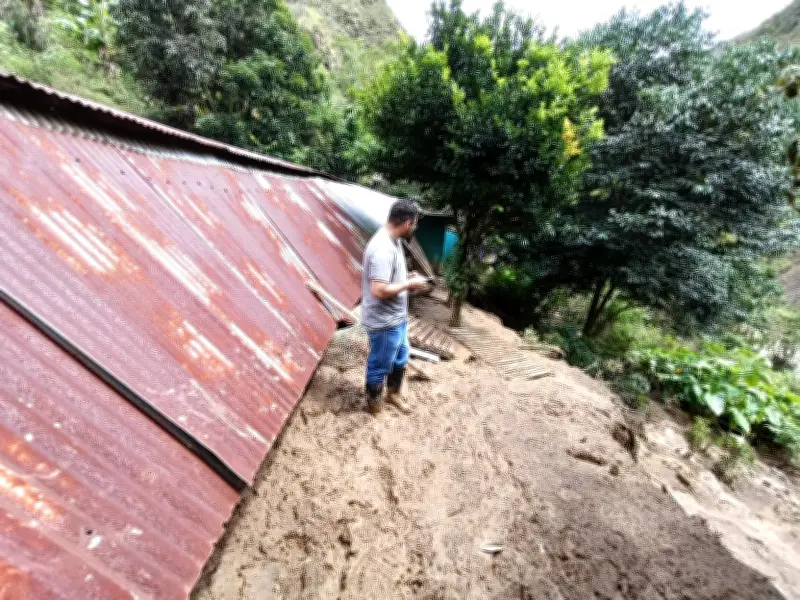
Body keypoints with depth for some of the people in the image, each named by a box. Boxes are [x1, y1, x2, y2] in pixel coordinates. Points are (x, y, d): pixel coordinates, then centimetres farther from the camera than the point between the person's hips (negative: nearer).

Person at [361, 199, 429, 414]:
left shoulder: (392, 241, 5)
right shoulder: (382, 249, -28)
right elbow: (379, 290, -32)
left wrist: (407, 278, 2)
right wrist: (409, 284, -20)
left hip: (397, 317, 10)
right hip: (384, 322, -10)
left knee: (400, 358, 26)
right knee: (380, 365, 12)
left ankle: (393, 393, 48)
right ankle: (374, 403, 36)